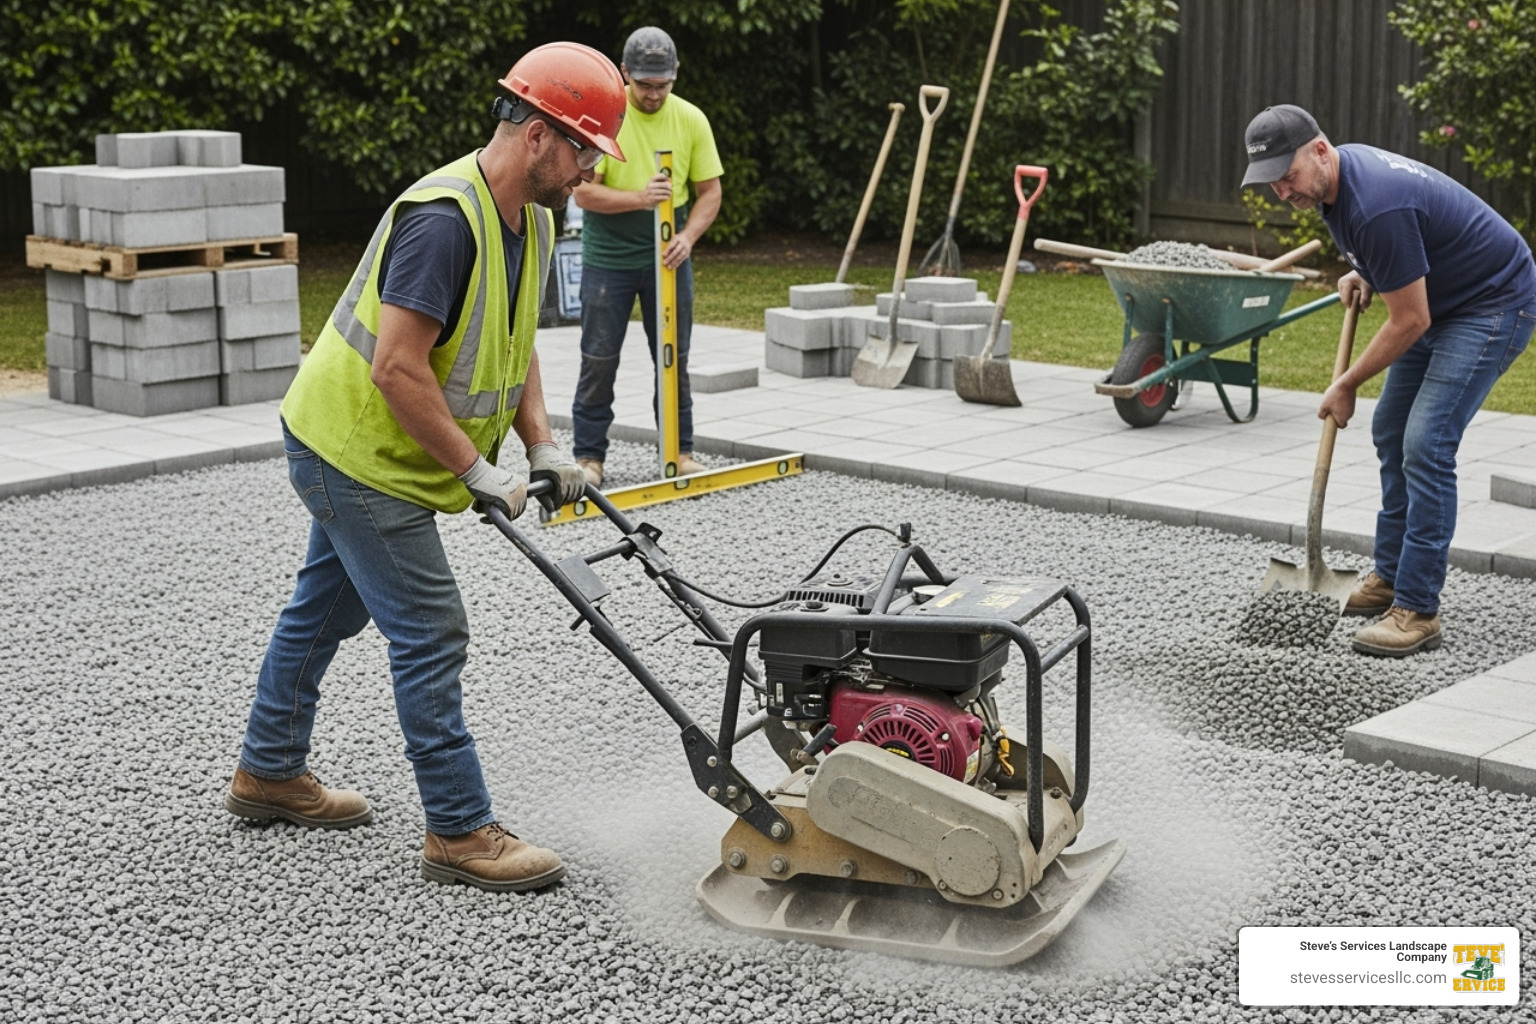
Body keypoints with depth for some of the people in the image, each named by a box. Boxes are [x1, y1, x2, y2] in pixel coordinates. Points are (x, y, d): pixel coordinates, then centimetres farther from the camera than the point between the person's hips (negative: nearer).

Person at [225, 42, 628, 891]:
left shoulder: (531, 221, 3)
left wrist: (542, 446, 1)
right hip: (359, 453, -10)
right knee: (430, 636, -7)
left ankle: (269, 772, 39)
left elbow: (515, 345, 13)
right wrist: (478, 471, -24)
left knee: (325, 608, 22)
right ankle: (460, 833, 2)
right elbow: (398, 369, -31)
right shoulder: (442, 218, -28)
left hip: (353, 451, 10)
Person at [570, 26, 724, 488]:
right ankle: (589, 456, 11)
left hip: (667, 257, 3)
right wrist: (638, 198, -29)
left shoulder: (691, 119, -2)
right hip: (608, 259, -3)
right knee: (599, 360, 2)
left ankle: (681, 450, 20)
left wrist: (688, 236, -15)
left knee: (675, 358, 9)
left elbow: (710, 191, 3)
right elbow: (583, 191, -14)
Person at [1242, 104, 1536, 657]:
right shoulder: (1337, 173, -3)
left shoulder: (1376, 206, -33)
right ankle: (1390, 575, 23)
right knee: (1390, 432, 12)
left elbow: (1409, 322, -24)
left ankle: (1418, 609, -11)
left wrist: (1347, 386, -13)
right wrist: (1363, 273, 1)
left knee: (1426, 445, -16)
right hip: (1442, 298, 10)